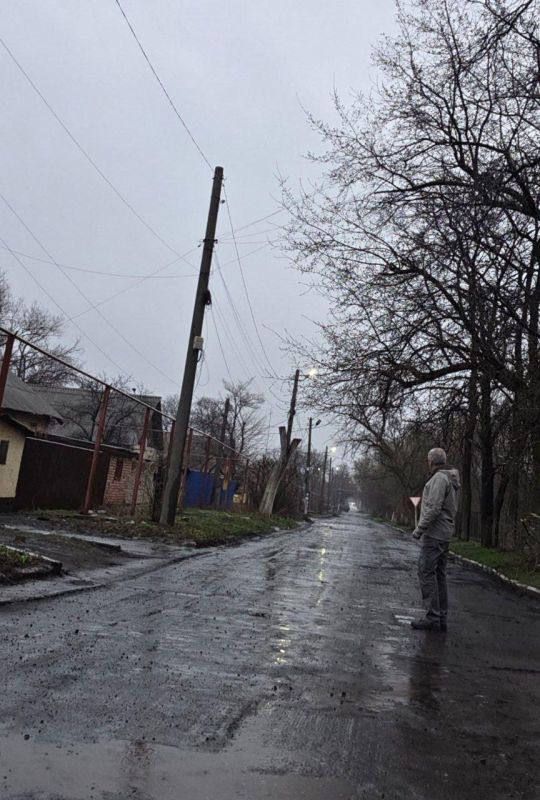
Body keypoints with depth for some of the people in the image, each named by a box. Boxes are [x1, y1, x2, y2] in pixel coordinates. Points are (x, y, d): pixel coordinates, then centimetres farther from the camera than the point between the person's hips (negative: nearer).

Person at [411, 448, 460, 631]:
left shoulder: (439, 478, -15)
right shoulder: (451, 480, 15)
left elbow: (434, 508, -23)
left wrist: (419, 529, -17)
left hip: (434, 534, -10)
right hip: (445, 534, 10)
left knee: (426, 573, -8)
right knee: (439, 575, 10)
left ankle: (432, 617, -8)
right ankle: (441, 617, 13)